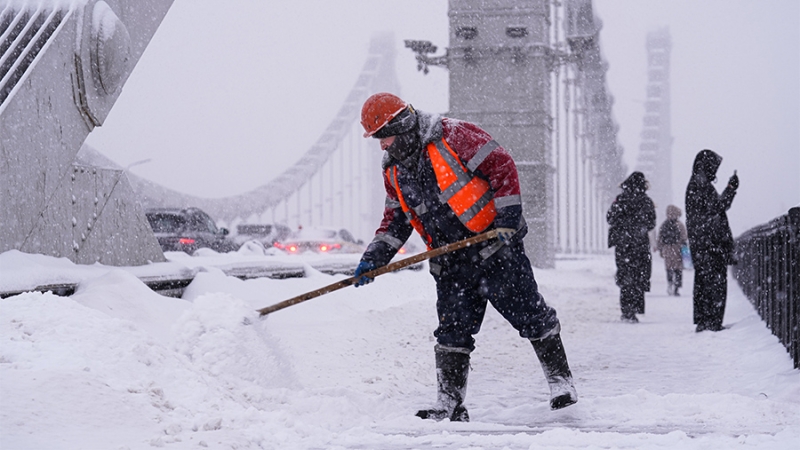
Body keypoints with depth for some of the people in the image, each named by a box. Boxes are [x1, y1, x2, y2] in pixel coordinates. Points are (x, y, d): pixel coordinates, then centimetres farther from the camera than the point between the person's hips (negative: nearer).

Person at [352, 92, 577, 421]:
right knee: (453, 330, 1)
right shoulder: (393, 171, 9)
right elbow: (395, 218, 19)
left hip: (495, 245, -6)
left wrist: (507, 216, -18)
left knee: (529, 314, -2)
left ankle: (561, 381, 12)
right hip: (452, 263, 6)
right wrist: (375, 257, 6)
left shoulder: (453, 136, -13)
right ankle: (449, 403, 6)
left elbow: (501, 165, -13)